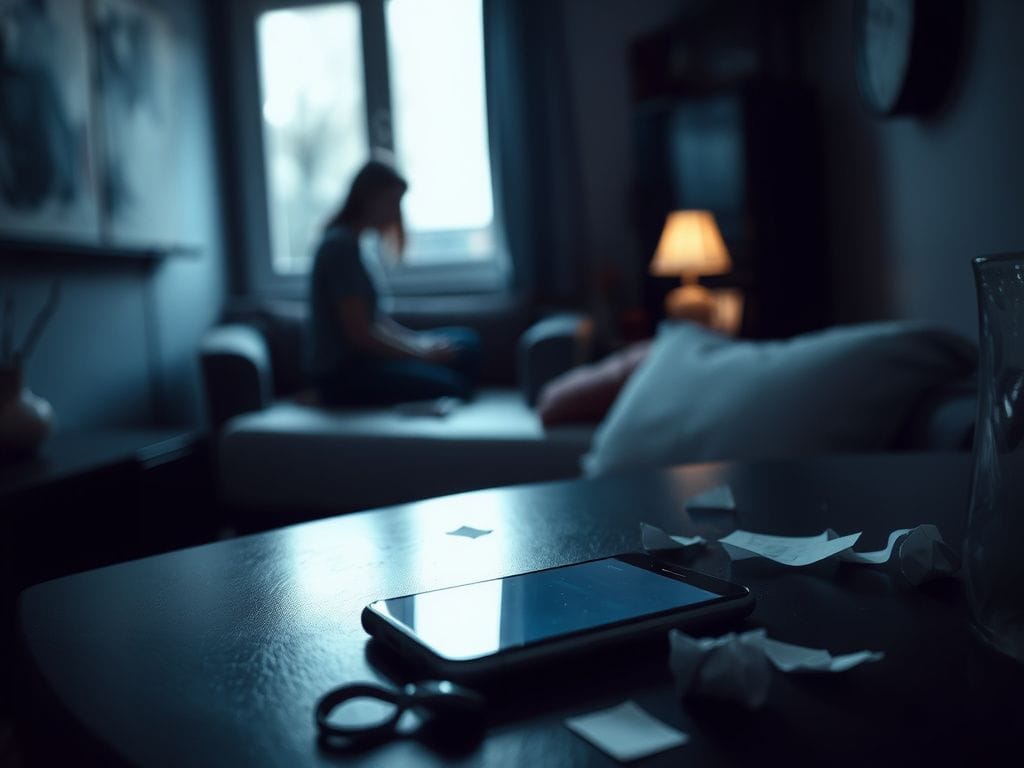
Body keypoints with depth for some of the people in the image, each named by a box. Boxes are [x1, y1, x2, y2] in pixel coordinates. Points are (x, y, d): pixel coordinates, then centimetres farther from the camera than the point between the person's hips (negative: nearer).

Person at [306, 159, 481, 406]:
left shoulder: (348, 241, 13)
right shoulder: (341, 246, -17)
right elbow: (358, 334, -20)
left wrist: (417, 340, 4)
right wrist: (420, 353, -11)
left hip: (359, 358, 10)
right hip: (340, 375, -10)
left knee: (467, 342, 9)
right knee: (448, 388, -26)